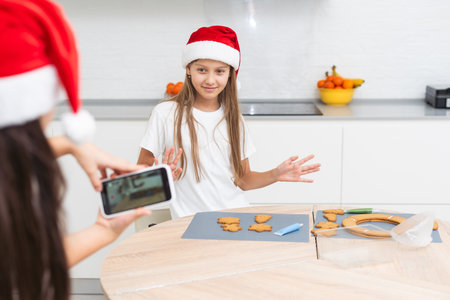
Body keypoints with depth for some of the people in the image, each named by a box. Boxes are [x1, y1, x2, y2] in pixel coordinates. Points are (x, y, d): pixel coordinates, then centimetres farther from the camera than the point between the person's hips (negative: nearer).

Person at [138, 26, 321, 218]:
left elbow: (242, 180, 13)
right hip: (191, 221, -3)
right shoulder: (165, 113, -2)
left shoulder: (233, 119, 11)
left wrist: (275, 175, -2)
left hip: (237, 215, 3)